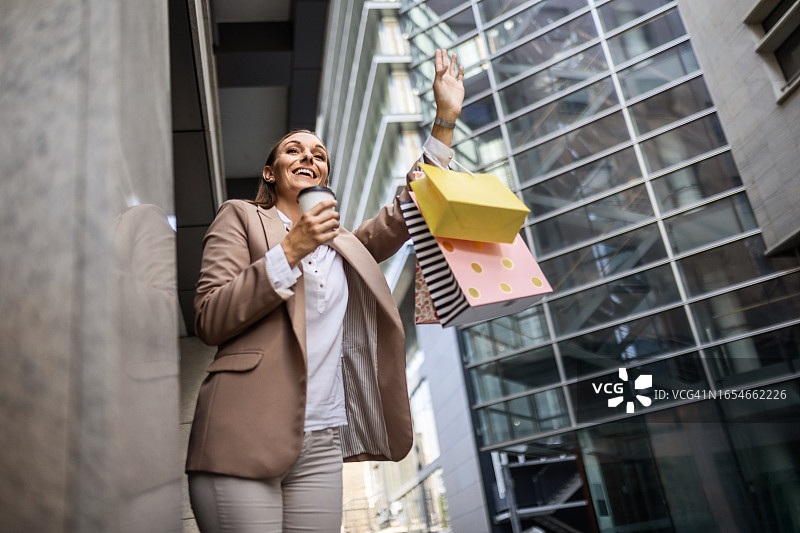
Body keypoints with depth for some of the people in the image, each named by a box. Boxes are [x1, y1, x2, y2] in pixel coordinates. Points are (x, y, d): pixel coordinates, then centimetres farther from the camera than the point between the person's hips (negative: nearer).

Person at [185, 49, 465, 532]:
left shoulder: (344, 246, 23)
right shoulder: (241, 216, 8)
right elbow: (209, 321, -3)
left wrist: (446, 118, 12)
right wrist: (290, 250, -11)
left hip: (322, 445, 5)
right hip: (244, 438, -4)